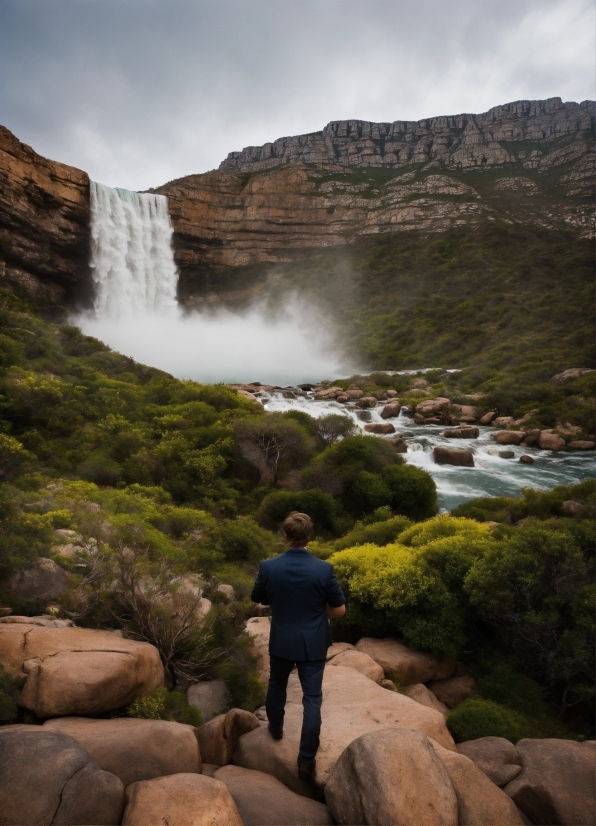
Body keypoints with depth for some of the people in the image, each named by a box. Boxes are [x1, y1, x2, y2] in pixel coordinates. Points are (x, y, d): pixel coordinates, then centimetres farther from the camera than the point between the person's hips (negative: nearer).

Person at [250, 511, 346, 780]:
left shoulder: (268, 567, -17)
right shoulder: (324, 569, -21)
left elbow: (258, 599, 1)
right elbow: (339, 610, -10)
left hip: (281, 641, 2)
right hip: (313, 644, -2)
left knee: (276, 685, 28)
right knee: (312, 699, 11)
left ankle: (276, 728, 50)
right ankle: (306, 760, 17)